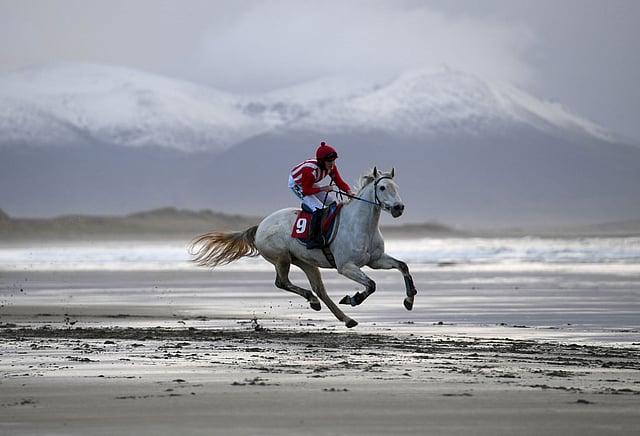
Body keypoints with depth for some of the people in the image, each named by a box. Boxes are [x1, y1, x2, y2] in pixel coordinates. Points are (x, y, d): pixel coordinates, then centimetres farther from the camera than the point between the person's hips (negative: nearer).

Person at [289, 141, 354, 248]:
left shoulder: (332, 167, -16)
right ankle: (313, 239, -24)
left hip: (310, 183, 8)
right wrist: (323, 189, -37)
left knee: (333, 202, 4)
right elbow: (306, 190, -30)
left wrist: (349, 191, -27)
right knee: (318, 209, -23)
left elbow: (339, 182, -9)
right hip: (297, 185, -8)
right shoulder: (311, 170, -37)